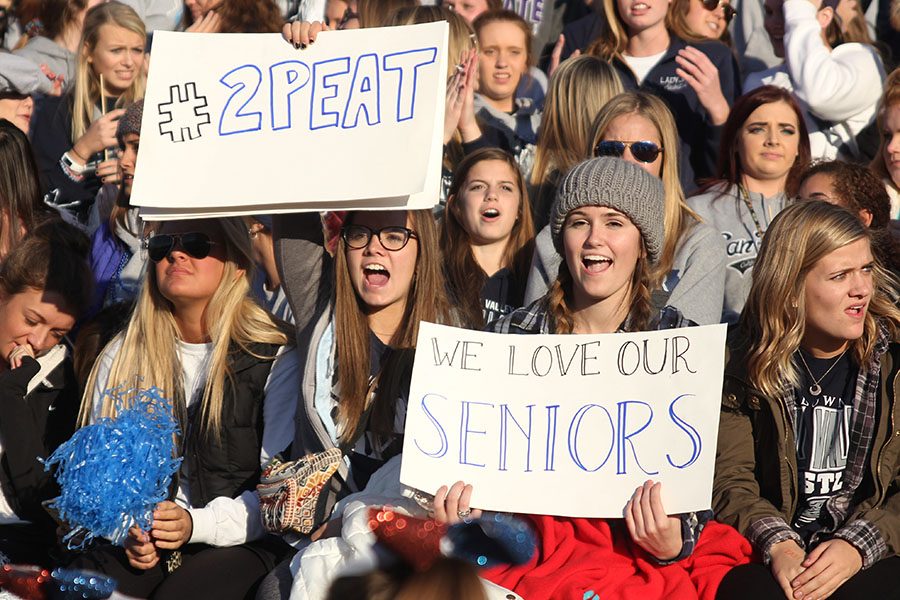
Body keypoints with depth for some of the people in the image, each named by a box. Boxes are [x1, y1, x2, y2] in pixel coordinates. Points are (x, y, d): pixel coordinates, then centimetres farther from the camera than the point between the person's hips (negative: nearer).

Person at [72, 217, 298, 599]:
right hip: (140, 544, 3)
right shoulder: (120, 358, 14)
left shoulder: (276, 361, 1)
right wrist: (126, 526, -8)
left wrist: (197, 524, -20)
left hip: (240, 543, -3)